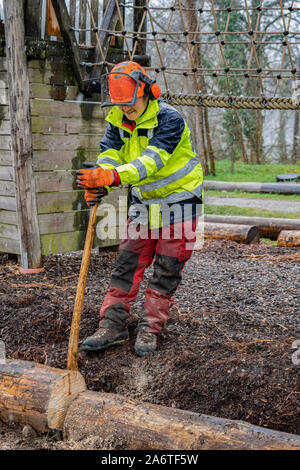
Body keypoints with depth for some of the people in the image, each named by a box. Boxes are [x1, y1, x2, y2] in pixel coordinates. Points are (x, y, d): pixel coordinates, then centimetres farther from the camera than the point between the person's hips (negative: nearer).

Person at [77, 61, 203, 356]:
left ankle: (150, 329, 10)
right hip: (143, 201, 5)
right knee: (127, 263, 2)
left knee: (166, 270, 0)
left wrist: (112, 176, -51)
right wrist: (97, 185, -35)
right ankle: (113, 326, 5)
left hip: (178, 201, -5)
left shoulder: (170, 120, -24)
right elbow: (110, 154, -13)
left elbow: (151, 160, -37)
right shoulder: (118, 121, -4)